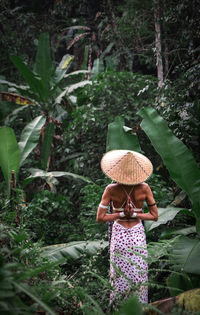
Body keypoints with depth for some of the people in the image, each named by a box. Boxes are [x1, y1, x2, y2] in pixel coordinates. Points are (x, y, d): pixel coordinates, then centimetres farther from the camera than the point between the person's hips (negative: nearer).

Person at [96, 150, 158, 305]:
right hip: (138, 235, 0)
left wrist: (122, 214, -9)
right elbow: (154, 216, -6)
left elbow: (100, 218, -13)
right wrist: (134, 214, -11)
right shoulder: (144, 188, -13)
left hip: (119, 235, 0)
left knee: (119, 276, 12)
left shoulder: (111, 190, -14)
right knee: (139, 276, 11)